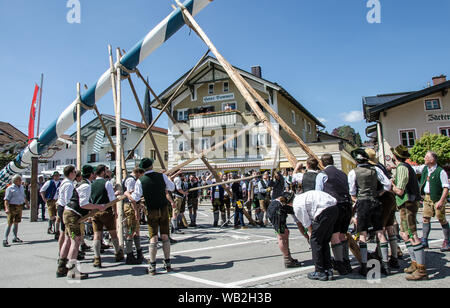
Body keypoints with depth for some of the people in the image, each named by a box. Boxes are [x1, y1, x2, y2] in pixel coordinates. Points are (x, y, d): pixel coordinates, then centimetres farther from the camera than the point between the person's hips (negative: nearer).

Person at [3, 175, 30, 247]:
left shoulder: (21, 187, 12)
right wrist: (7, 208, -24)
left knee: (16, 223, 14)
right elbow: (6, 199, -14)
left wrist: (27, 204, 31)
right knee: (9, 223, -7)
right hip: (12, 207, -6)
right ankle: (5, 239, -2)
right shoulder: (10, 188, -9)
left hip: (20, 207, 7)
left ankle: (15, 238, 24)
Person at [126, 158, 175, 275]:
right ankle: (167, 264, 17)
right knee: (165, 237, 10)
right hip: (164, 209, 1)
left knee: (153, 238, 3)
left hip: (151, 212, -1)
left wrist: (127, 193, 11)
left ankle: (152, 266, 5)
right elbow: (172, 188, 9)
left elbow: (134, 199, -8)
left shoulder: (140, 181, -8)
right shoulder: (162, 176, -4)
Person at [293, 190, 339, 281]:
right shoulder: (302, 196, 25)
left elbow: (307, 223, 4)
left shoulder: (297, 206, 0)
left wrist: (312, 233, 23)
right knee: (325, 241, 18)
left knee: (315, 241, 6)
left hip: (324, 212, -9)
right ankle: (328, 270, 22)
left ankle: (320, 273, 11)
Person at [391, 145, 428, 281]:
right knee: (404, 233, 16)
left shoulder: (402, 168, -14)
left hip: (407, 205, -11)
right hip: (410, 204, 11)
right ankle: (415, 264, 22)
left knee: (412, 235, -11)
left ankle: (421, 270, -10)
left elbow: (400, 190, -19)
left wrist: (392, 185, -1)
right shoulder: (407, 166, 18)